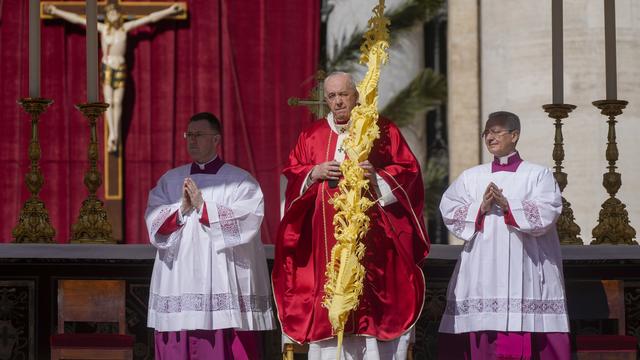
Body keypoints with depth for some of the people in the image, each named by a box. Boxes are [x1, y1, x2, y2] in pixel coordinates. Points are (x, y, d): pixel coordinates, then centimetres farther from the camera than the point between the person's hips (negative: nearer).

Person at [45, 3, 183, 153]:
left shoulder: (125, 27, 1)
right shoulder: (103, 28, -2)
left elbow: (150, 18, 4)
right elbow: (77, 19, -1)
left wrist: (170, 10, 6)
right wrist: (57, 11, -2)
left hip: (120, 68, 1)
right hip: (107, 67, -1)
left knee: (117, 103, 1)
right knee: (108, 102, -6)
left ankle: (115, 137, 5)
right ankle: (112, 134, -13)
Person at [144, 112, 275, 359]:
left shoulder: (240, 181, 4)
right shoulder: (170, 180, 16)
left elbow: (248, 220, -11)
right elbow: (154, 222, 5)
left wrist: (203, 207, -13)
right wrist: (182, 209, -13)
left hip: (224, 286, -4)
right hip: (178, 283, 4)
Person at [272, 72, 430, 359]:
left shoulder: (383, 131, 8)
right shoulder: (311, 136, 15)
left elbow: (408, 170, 2)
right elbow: (292, 175, 13)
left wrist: (376, 175, -15)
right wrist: (315, 173, -7)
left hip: (370, 236, -2)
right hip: (327, 240, 2)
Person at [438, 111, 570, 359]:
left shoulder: (538, 175, 8)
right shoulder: (470, 177, 17)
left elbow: (547, 213, -7)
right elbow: (449, 212, 5)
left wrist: (507, 205, -14)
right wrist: (481, 208, -10)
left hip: (526, 271, -2)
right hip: (482, 272, 3)